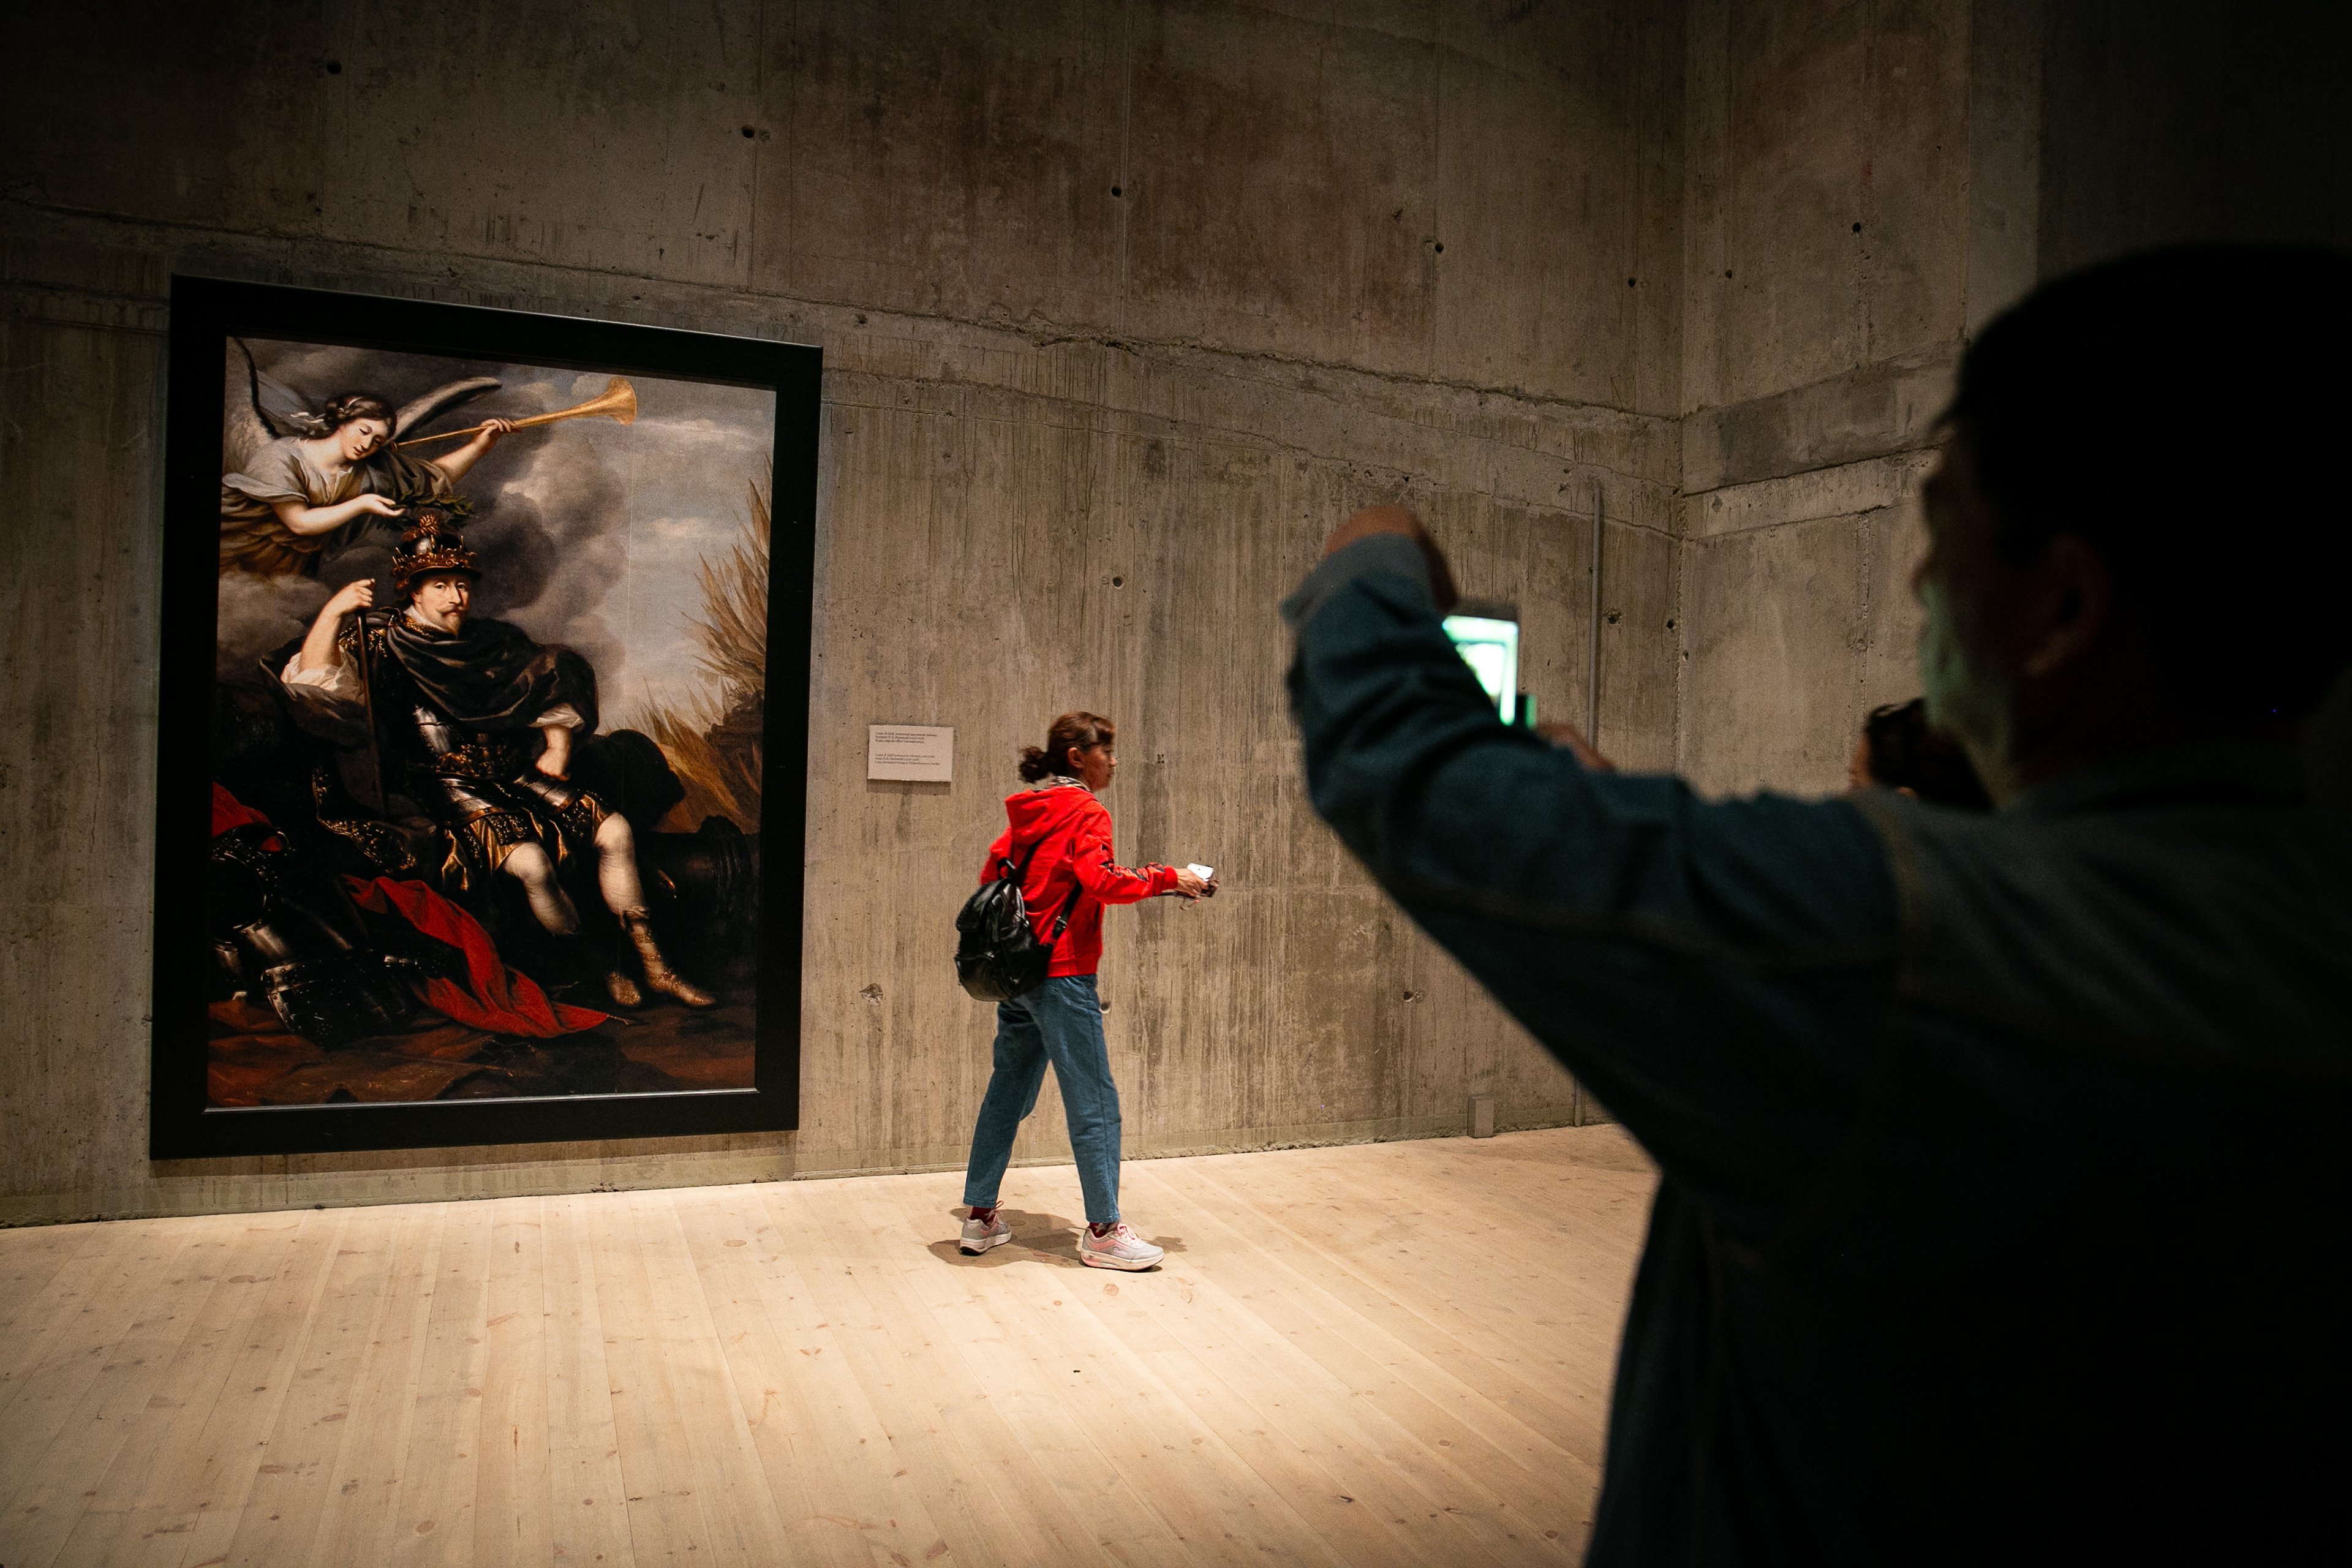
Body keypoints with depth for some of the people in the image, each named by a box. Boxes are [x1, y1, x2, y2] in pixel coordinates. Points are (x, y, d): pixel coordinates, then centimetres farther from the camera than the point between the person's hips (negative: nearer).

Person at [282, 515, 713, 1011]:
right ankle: (601, 970, -13)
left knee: (614, 829, -12)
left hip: (517, 777, 6)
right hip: (447, 790, -5)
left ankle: (651, 963, -7)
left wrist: (557, 747, 8)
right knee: (529, 860, -32)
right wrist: (333, 610, -23)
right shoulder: (384, 646, 2)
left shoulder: (493, 641, 15)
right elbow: (313, 684, -13)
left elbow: (551, 693, 23)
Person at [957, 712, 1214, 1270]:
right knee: (1093, 1099, -3)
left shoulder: (1027, 811, 15)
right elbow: (1103, 882, -22)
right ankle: (1103, 1230, 2)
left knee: (1009, 1090, 15)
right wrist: (1167, 879, -14)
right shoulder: (1085, 811, -9)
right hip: (1061, 972, -9)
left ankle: (980, 1216, 21)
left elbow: (992, 871, 18)